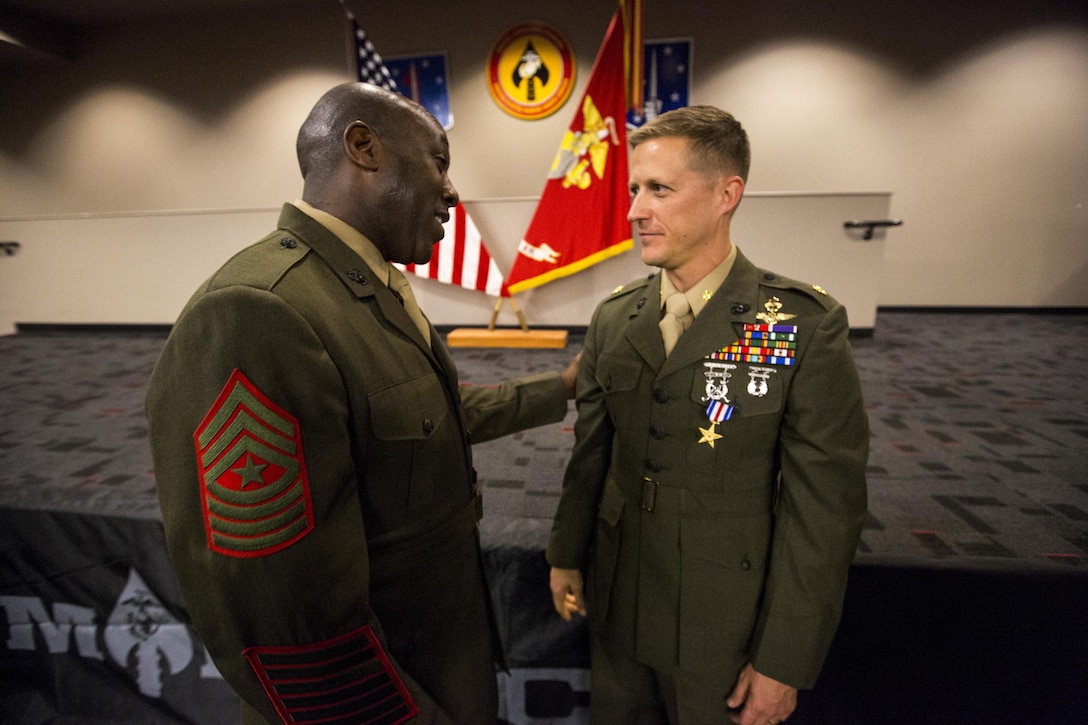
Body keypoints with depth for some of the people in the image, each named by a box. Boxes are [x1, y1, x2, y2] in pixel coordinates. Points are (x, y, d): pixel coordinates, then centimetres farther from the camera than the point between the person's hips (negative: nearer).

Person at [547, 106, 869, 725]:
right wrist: (566, 556, 9)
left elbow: (824, 507, -14)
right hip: (617, 604, 4)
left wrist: (785, 662, -10)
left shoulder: (809, 326, -16)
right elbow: (591, 452, 4)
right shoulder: (613, 319, -3)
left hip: (724, 626, -3)